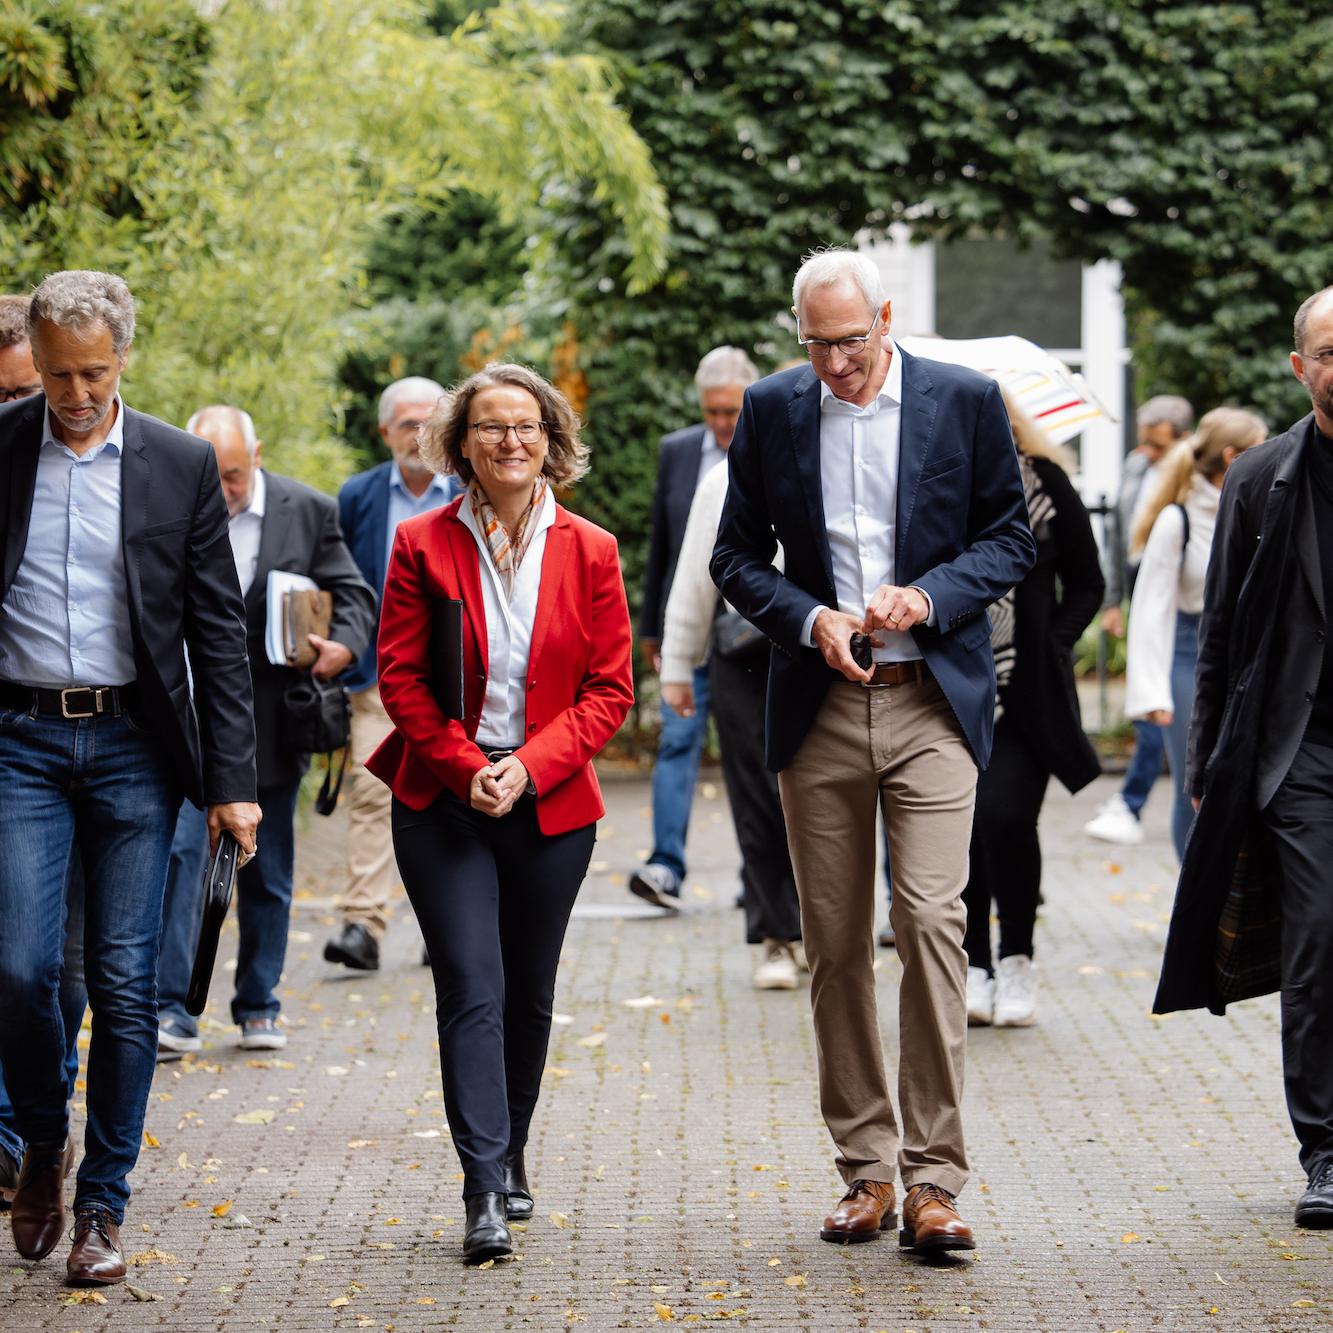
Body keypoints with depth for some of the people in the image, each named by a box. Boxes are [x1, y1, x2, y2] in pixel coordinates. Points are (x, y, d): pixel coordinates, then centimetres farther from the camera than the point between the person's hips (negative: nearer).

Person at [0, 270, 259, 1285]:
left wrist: (232, 780, -2)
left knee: (125, 984, 0)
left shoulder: (181, 464, 2)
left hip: (135, 743, 0)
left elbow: (219, 629, 3)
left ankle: (104, 1202, 11)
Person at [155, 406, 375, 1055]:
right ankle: (171, 1011, -12)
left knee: (267, 872, 10)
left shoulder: (309, 512, -2)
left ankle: (258, 1007, 23)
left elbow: (352, 592, 5)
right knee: (179, 851, -14)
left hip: (270, 722, 2)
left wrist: (344, 645, -16)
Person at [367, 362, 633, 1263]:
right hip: (443, 800, -2)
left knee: (530, 993, 11)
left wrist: (531, 766, -13)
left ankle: (508, 1159, 31)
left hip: (551, 807, 2)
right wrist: (466, 769, -14)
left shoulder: (589, 552, 2)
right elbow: (401, 677, -2)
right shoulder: (423, 546, 0)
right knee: (471, 989, -10)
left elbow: (611, 689, 0)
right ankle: (486, 1196, -13)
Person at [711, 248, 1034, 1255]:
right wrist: (809, 619, -10)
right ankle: (866, 1170, 14)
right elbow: (738, 556, 9)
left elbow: (1010, 538, 5)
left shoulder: (966, 400, 1)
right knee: (835, 943, 5)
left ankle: (934, 1180, -10)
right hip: (820, 708, 3)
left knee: (932, 921, -13)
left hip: (933, 702, -2)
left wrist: (928, 596, -13)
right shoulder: (772, 409, 6)